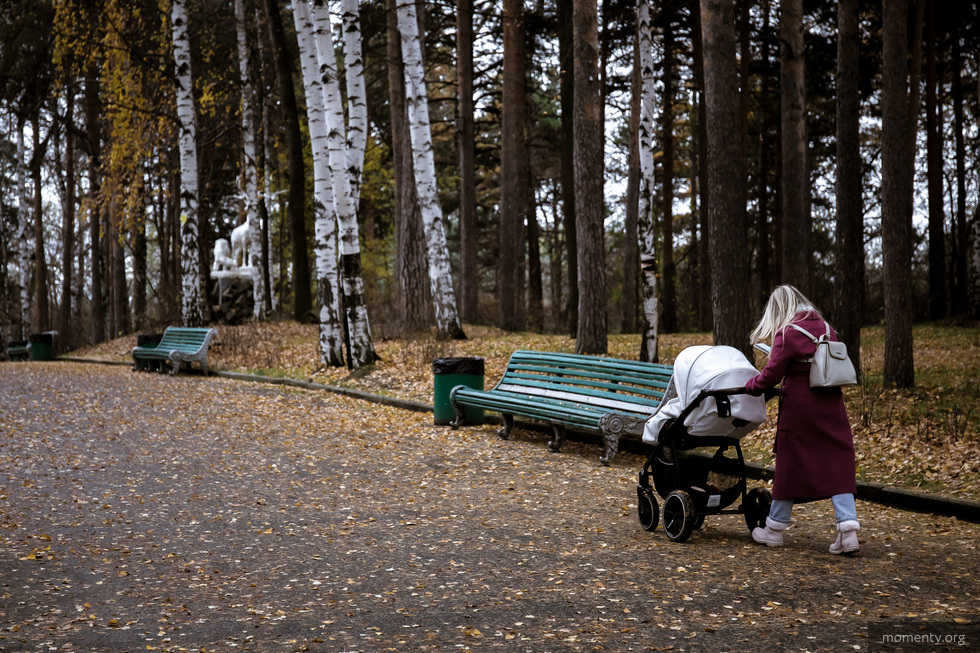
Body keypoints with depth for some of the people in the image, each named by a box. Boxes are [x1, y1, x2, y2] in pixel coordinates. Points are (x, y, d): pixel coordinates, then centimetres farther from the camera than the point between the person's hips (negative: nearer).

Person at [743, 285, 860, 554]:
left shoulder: (787, 334, -11)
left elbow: (771, 375, -10)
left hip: (799, 406, -5)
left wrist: (750, 386, 8)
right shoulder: (826, 329, 8)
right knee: (837, 464, 4)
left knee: (790, 465, 6)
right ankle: (848, 527, -6)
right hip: (831, 405, 5)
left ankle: (775, 528, 20)